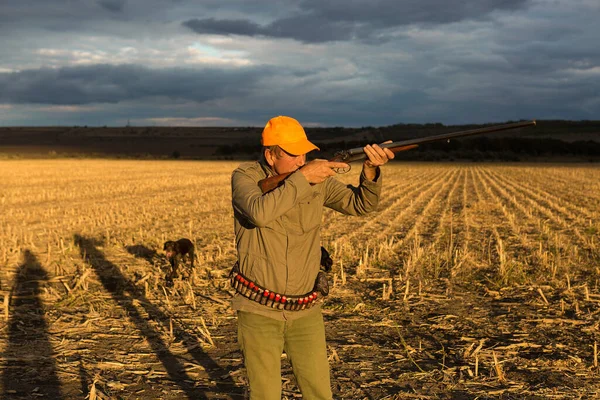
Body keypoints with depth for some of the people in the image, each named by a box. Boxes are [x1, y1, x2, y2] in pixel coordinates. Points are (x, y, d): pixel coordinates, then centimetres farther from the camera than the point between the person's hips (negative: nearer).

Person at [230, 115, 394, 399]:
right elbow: (260, 213, -33)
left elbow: (360, 204, -1)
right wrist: (302, 178, -30)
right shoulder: (244, 177, -12)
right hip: (259, 310, -3)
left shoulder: (316, 177, -2)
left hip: (305, 311, 3)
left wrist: (371, 170, -20)